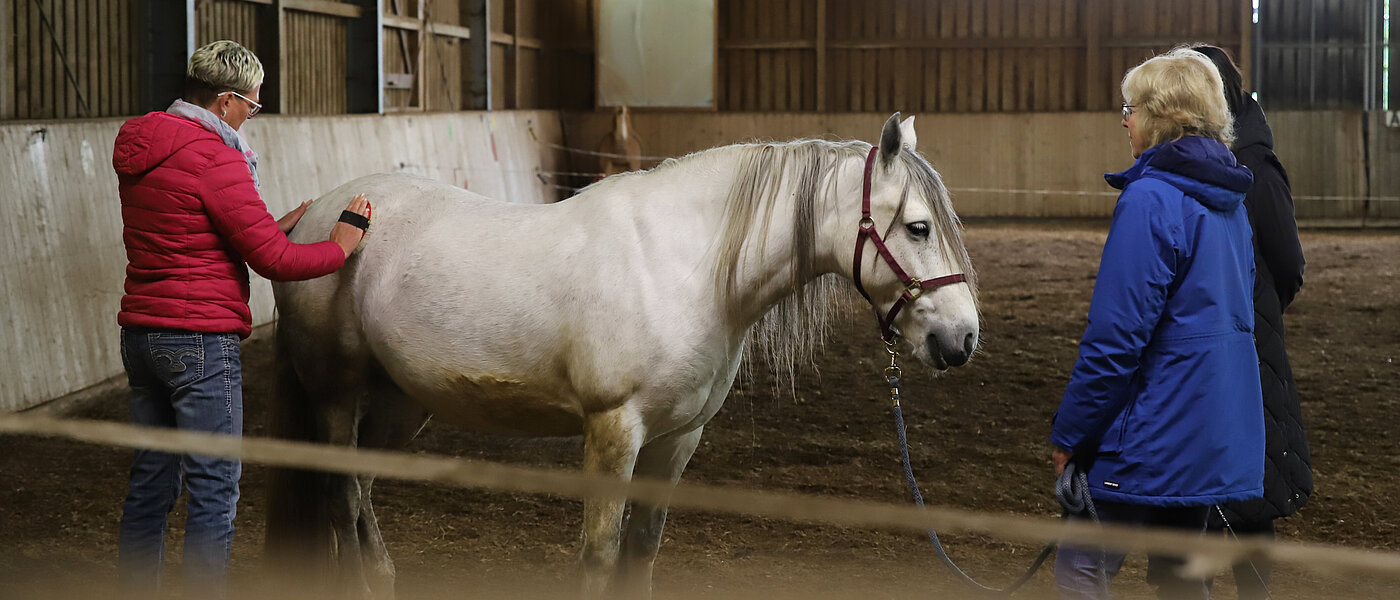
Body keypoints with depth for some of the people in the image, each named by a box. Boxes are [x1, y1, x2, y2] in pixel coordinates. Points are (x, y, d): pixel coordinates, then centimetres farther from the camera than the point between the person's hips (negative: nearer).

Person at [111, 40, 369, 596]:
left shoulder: (140, 152, 12)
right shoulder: (214, 159, -16)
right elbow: (273, 260, -14)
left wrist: (281, 224, 20)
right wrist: (339, 246, 1)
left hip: (141, 335, 9)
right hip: (201, 340, -9)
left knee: (150, 483, 15)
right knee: (215, 488, -2)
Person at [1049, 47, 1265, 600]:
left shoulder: (1150, 200, -17)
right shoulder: (1230, 202, 11)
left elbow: (1115, 339, -20)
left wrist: (1067, 435, -11)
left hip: (1154, 440, -9)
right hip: (1217, 436, 9)